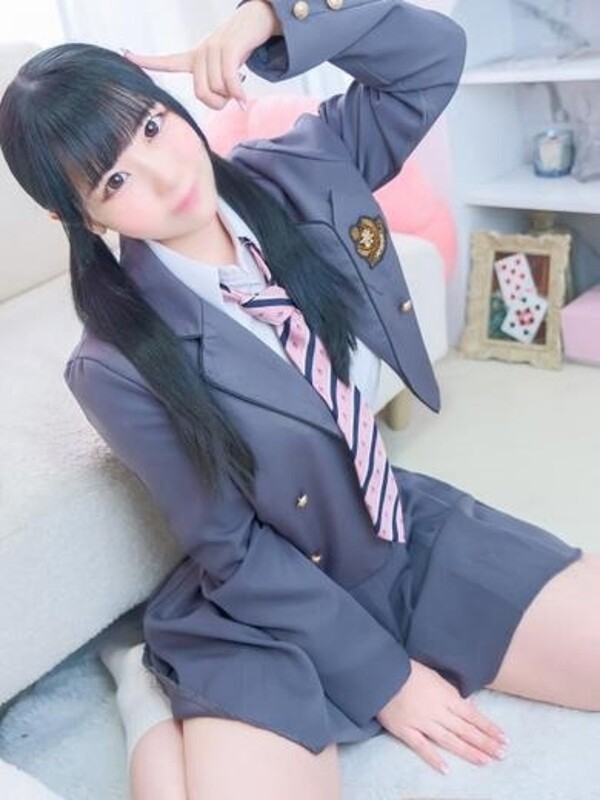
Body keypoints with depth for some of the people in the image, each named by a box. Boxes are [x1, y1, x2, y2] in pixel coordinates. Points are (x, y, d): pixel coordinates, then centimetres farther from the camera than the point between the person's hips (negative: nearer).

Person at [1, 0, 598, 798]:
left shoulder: (296, 176, -8)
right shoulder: (119, 366, -21)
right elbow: (234, 555, -15)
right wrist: (384, 676, -12)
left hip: (414, 534, 5)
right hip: (266, 611, -4)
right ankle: (162, 702, 2)